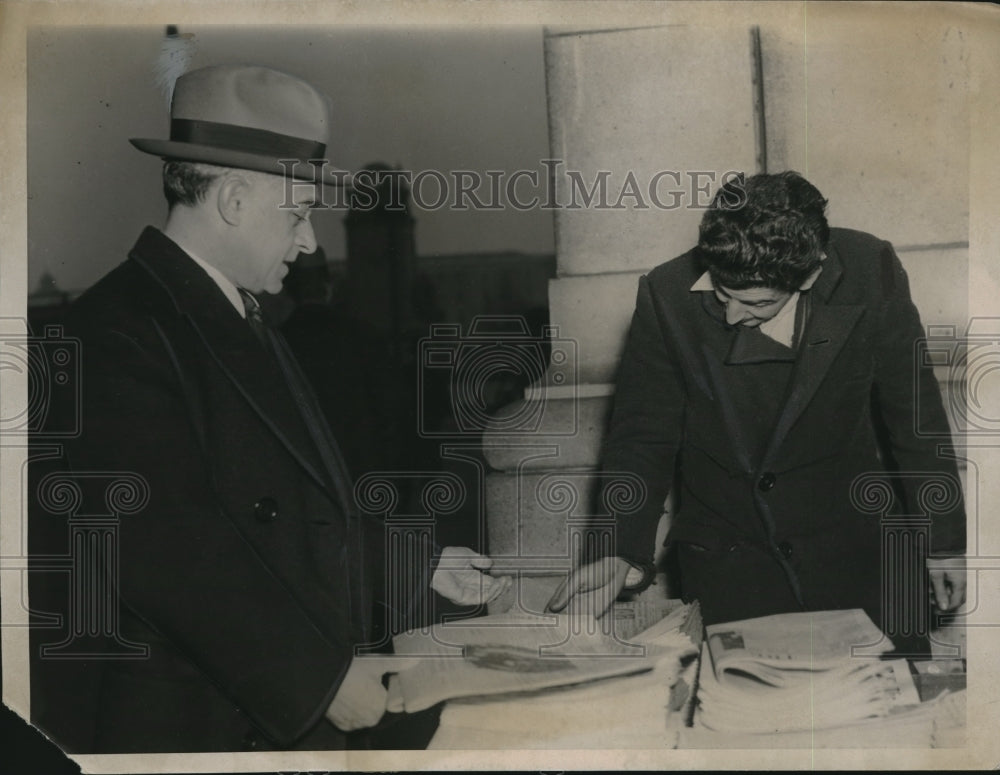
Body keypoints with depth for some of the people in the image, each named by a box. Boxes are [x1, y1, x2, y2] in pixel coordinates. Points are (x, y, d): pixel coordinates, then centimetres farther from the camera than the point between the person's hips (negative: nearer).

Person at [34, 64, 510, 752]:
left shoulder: (247, 326, 12)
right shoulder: (119, 334, -18)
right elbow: (171, 548, -23)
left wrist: (423, 565, 14)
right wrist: (323, 678, -20)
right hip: (195, 725, -8)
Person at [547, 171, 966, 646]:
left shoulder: (870, 274, -13)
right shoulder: (667, 298, -16)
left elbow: (915, 413, -1)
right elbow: (642, 437, -7)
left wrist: (944, 541, 7)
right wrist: (621, 552, -21)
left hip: (855, 550, 1)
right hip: (726, 563, 0)